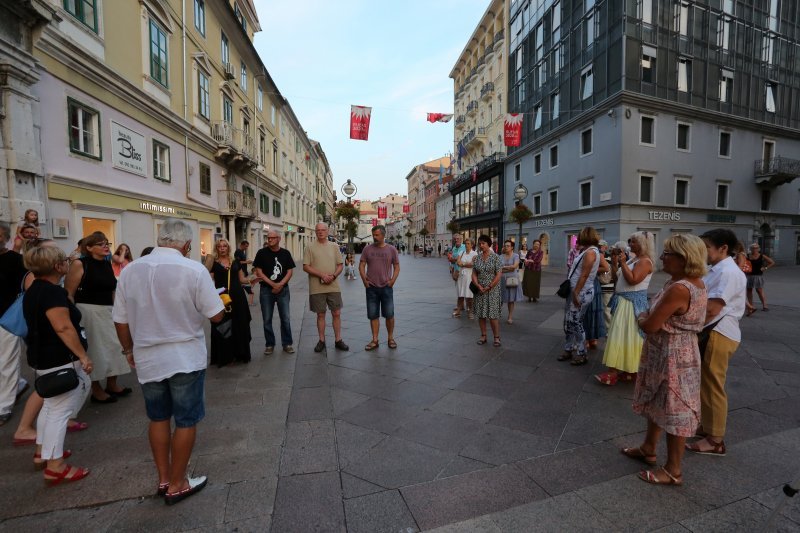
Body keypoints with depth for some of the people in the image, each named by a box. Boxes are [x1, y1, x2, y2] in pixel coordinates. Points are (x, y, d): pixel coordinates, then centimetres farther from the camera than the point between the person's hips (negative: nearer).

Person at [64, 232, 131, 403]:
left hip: (108, 311, 6)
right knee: (94, 349, 4)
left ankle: (112, 384, 28)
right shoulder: (80, 264, -12)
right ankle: (96, 390, 19)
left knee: (112, 346, 12)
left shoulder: (108, 264, 8)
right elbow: (68, 294, -14)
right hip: (88, 311, -6)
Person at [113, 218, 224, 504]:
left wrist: (129, 349, 19)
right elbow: (216, 316, -14)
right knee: (186, 421, 11)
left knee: (158, 419, 21)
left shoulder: (130, 270, -4)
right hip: (185, 358, -4)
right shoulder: (194, 270, -18)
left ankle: (163, 478, 35)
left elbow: (120, 320, 3)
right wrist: (216, 297, 7)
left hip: (147, 359, 5)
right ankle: (177, 485, 25)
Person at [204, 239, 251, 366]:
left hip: (237, 297, 3)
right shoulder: (213, 263, 2)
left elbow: (242, 279, 15)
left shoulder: (235, 262, 12)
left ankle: (239, 354, 18)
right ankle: (224, 356, 10)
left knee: (239, 326, 6)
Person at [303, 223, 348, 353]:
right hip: (317, 288, -2)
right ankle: (321, 341, 21)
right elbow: (305, 267, -5)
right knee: (320, 314, 8)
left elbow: (340, 265, 9)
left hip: (334, 286, 2)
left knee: (336, 313, 5)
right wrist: (322, 275, -15)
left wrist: (333, 276, -10)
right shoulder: (310, 246, 0)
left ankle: (338, 340, 17)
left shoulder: (334, 246, 8)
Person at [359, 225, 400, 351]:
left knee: (389, 315, 4)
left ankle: (390, 338, 21)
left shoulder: (391, 249, 2)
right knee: (373, 315, 6)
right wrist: (364, 279, -5)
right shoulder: (367, 249, 4)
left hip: (386, 287, -1)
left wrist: (393, 280, -7)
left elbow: (396, 267, 4)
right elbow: (361, 265, 5)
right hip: (371, 287, 1)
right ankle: (375, 340, 15)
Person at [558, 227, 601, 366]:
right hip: (575, 290, 10)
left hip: (581, 293, -10)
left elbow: (584, 275, -21)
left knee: (576, 323, -2)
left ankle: (582, 355, 12)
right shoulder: (587, 251, 14)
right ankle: (568, 350, 25)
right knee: (568, 321, 13)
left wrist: (576, 293, -20)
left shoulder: (590, 252, -16)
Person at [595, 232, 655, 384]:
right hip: (623, 301, 9)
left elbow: (632, 280, -24)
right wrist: (614, 263, 4)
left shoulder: (645, 261, -12)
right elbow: (616, 279, 15)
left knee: (622, 336, -7)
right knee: (625, 336, 13)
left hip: (632, 303, -9)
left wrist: (623, 263, -18)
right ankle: (630, 369, 22)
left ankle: (614, 372, -2)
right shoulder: (632, 259, 15)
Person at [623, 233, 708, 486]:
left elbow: (650, 326, -24)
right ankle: (648, 449, 41)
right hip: (670, 353, 10)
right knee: (656, 404, 23)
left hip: (672, 357, -10)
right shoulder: (696, 284, 5)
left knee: (674, 412, 6)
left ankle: (673, 471, 24)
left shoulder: (679, 289, -28)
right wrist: (649, 316, 1)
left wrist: (640, 318, -4)